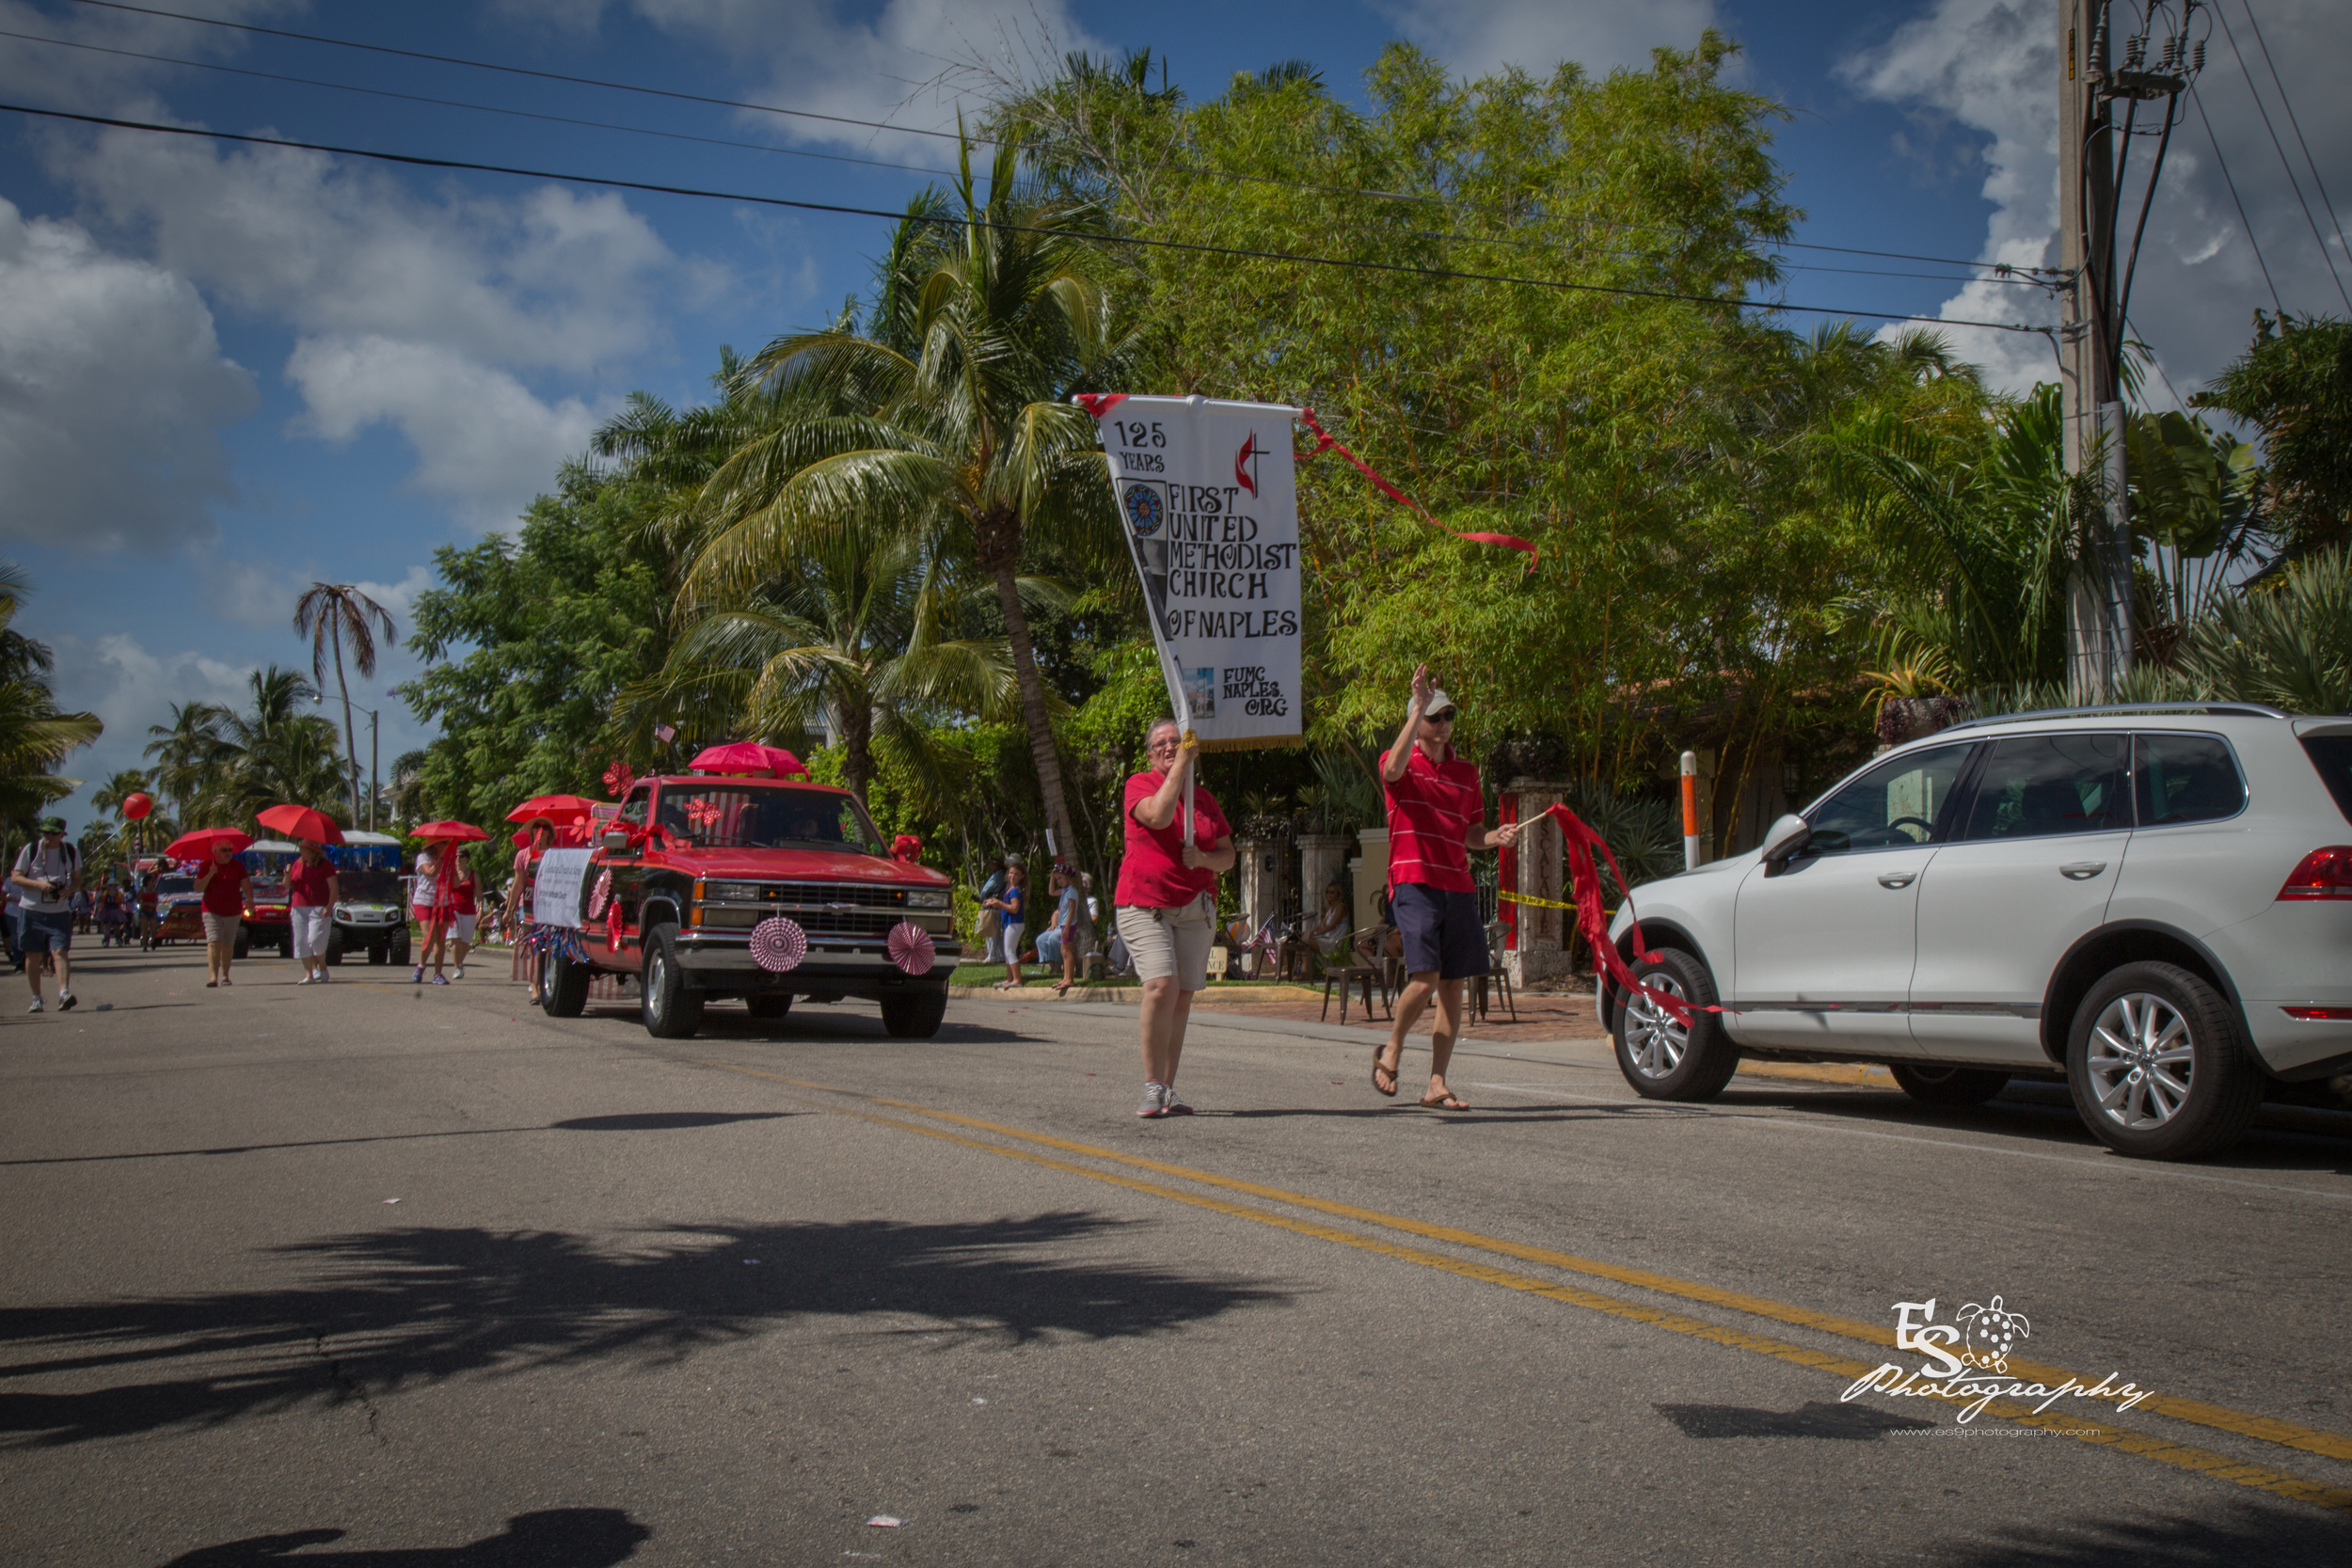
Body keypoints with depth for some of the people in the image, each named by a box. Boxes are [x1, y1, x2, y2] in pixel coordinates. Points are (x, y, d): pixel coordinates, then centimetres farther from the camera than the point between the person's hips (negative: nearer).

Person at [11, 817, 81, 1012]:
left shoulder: (72, 852, 3)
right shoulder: (31, 849, -3)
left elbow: (77, 877, 16)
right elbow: (15, 877, -3)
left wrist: (70, 889, -7)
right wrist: (39, 884, -20)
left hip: (60, 911, 0)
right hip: (32, 910, 0)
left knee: (60, 951, -13)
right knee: (33, 954, 5)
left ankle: (64, 993, -22)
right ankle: (36, 998, 16)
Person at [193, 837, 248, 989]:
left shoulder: (238, 865, 3)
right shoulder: (207, 865, -1)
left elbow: (245, 885, 5)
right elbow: (197, 888, -5)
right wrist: (210, 875, -19)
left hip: (233, 912, 2)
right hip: (212, 912, -2)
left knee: (228, 945, 9)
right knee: (214, 943, -15)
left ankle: (224, 975, 21)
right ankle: (213, 976, -23)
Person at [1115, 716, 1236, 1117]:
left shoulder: (1205, 799, 15)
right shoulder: (1139, 784, 1)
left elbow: (1228, 857, 14)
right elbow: (1159, 816, -21)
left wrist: (1203, 858, -7)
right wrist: (1181, 765, -18)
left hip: (1194, 908, 5)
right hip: (1143, 904, -5)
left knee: (1183, 997, 1)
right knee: (1161, 986, -20)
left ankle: (1168, 1090, 8)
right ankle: (1153, 1087, -12)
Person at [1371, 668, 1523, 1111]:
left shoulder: (1466, 772, 18)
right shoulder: (1402, 764, 2)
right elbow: (1394, 768, -24)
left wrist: (1497, 837, 1)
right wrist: (1418, 709, -27)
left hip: (1458, 887, 6)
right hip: (1414, 883, -6)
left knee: (1454, 986, 2)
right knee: (1424, 978, -16)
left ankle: (1437, 1085, 8)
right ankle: (1392, 1050, 11)